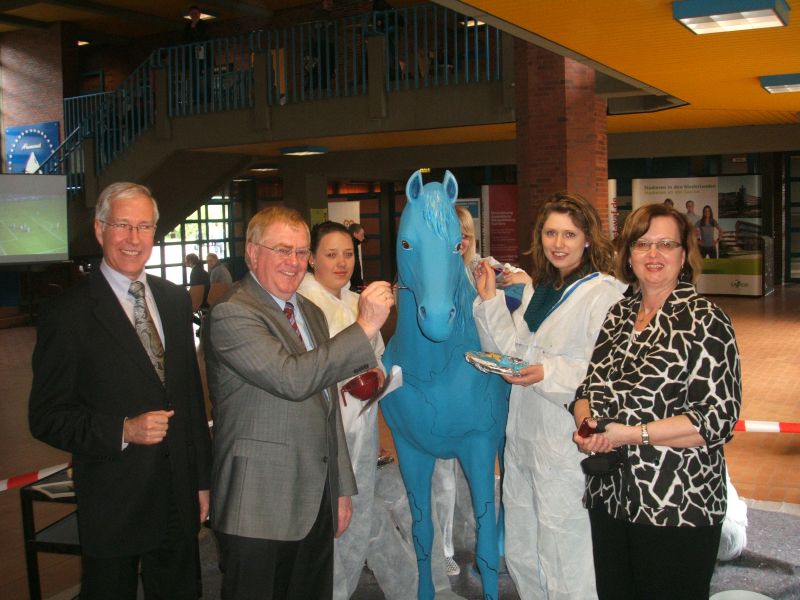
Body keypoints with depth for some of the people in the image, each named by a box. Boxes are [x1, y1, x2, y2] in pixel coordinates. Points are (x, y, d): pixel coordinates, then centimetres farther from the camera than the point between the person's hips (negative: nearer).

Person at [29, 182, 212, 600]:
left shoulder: (175, 301, 7)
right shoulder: (67, 314, -10)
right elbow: (46, 417, -10)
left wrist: (201, 479, 12)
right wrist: (123, 430, -24)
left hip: (179, 499, 5)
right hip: (113, 506, -5)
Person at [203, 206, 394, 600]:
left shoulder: (312, 313, 15)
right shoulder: (231, 315, -13)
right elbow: (292, 379, -27)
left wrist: (342, 487, 19)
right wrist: (364, 327, -24)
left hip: (318, 502, 8)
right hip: (258, 510, -7)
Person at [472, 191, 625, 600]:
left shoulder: (605, 294, -14)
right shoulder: (535, 289, 12)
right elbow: (509, 352, 12)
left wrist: (550, 373, -26)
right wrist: (489, 300, 4)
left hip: (566, 446, -8)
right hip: (522, 437, 8)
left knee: (565, 566, 4)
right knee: (520, 552, 21)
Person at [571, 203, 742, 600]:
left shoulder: (705, 321, -10)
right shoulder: (618, 316, 10)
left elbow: (719, 417, -17)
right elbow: (588, 388, 15)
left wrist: (632, 434, -21)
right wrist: (584, 420, -7)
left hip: (679, 507, -6)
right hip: (609, 499, 6)